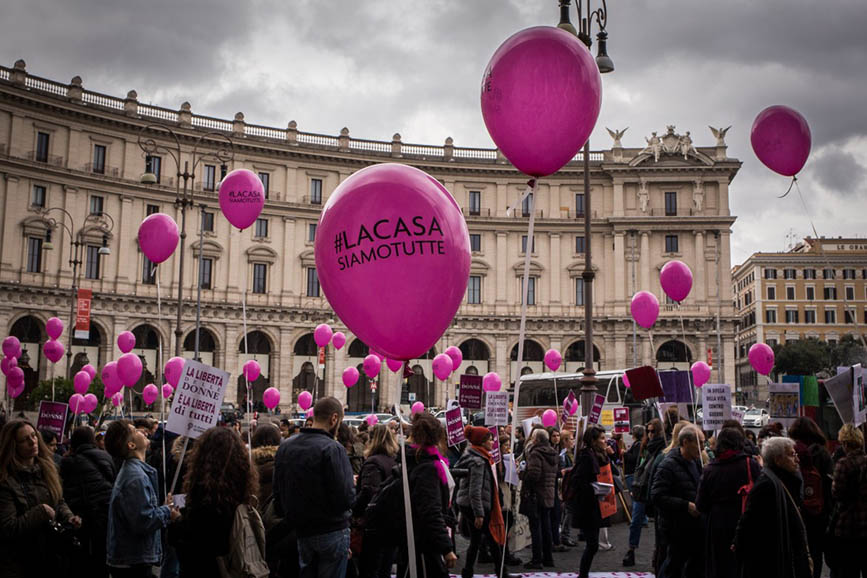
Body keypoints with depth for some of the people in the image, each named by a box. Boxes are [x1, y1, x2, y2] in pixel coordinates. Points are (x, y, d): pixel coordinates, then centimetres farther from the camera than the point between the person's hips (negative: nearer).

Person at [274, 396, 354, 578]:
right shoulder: (332, 448, -19)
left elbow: (278, 495, 8)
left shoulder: (284, 448, 3)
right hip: (332, 531, -6)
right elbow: (346, 499, -22)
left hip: (301, 532, 6)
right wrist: (351, 489, -1)